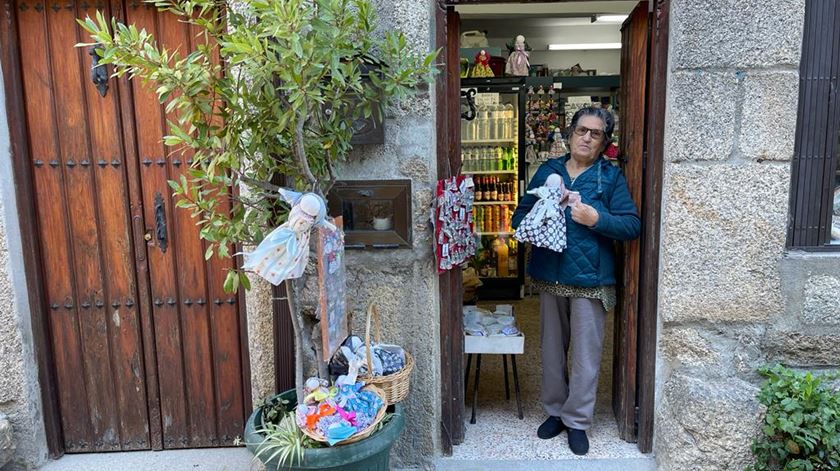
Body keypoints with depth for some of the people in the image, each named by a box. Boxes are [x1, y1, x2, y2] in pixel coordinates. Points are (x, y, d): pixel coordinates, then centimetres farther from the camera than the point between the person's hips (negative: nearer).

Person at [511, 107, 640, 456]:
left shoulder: (611, 176, -1)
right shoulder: (547, 170, 8)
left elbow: (633, 225, -7)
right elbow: (520, 214, 10)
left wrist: (596, 219, -22)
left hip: (590, 277, -3)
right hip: (550, 275, 3)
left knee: (586, 353, 4)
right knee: (552, 348, 15)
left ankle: (577, 420, 21)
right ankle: (555, 410, 33)